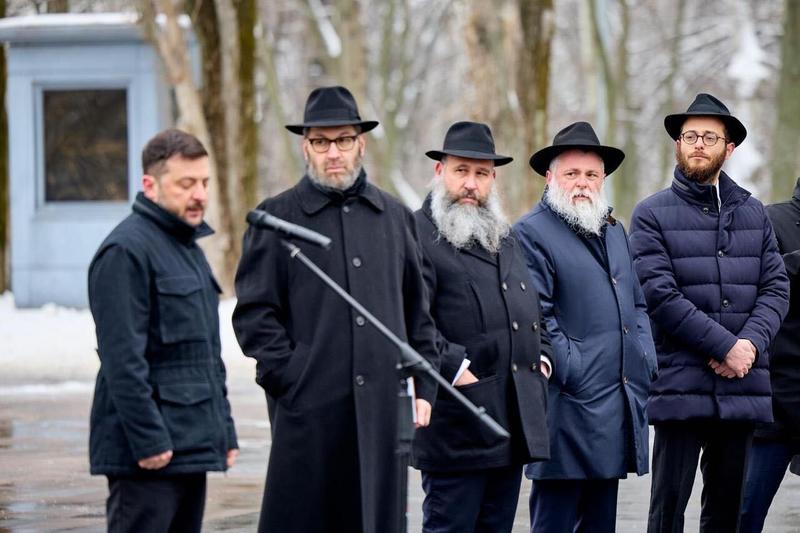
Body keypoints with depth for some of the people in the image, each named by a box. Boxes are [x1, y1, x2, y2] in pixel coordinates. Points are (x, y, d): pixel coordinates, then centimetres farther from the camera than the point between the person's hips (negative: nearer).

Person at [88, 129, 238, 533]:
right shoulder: (126, 250, -12)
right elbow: (123, 359, -18)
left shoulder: (189, 249, 19)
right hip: (149, 453, -9)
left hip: (193, 447, 10)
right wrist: (149, 439, -21)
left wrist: (224, 431, 21)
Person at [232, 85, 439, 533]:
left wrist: (425, 387, 9)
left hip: (383, 408, 4)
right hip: (309, 410, -3)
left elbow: (419, 311, 17)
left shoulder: (396, 218, 14)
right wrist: (288, 379, -9)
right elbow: (254, 313, -1)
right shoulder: (277, 217, 3)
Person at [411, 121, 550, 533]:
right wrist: (454, 369, -22)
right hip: (457, 423, -8)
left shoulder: (505, 238, 21)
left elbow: (532, 311, 31)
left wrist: (540, 356, 16)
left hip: (514, 422, 8)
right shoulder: (418, 235, -8)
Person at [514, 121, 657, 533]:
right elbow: (534, 317, -13)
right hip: (569, 406, -8)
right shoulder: (530, 233, -5)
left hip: (620, 403, 8)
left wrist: (645, 363, 10)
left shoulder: (614, 232, 21)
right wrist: (572, 372, -17)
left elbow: (636, 305, 25)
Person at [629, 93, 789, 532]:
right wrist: (726, 346, -14)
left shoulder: (752, 212, 14)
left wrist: (751, 344, -11)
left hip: (743, 388, 4)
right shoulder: (652, 214, 1)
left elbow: (776, 287, 8)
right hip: (681, 386, -4)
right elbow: (660, 295, -9)